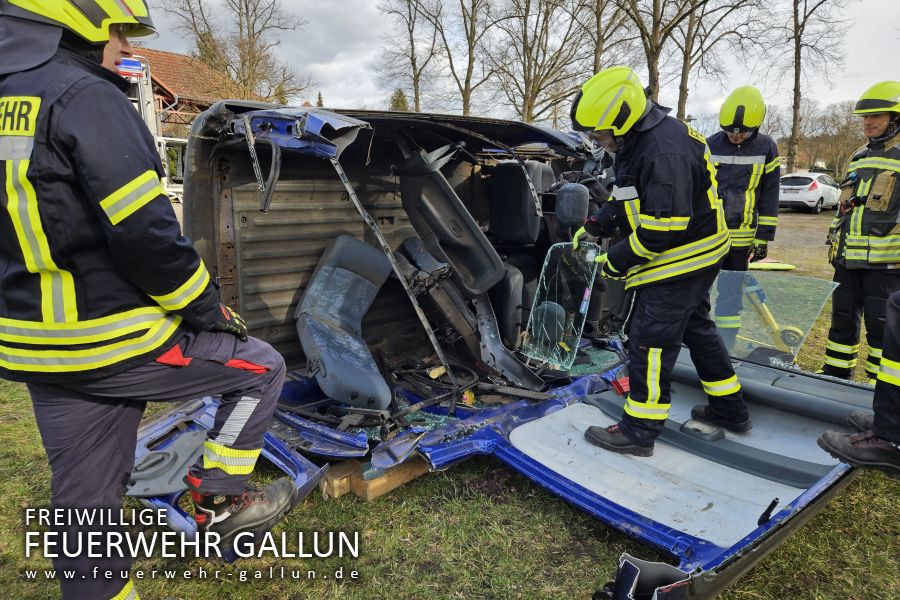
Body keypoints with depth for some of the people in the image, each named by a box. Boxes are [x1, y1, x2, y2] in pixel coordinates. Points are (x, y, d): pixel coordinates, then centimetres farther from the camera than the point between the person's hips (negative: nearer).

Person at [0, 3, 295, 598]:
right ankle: (218, 500, 19)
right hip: (116, 345, -8)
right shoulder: (87, 98, -16)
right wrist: (209, 309, -9)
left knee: (85, 501, 19)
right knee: (261, 367, 12)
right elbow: (145, 233, -22)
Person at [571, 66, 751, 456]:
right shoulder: (638, 140, 6)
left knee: (650, 341, -4)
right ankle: (730, 410, 36)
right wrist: (593, 228, 6)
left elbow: (662, 227, -29)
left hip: (682, 261, -11)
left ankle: (638, 431, 8)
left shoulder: (665, 153, -28)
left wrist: (617, 260, -19)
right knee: (696, 328, 20)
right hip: (692, 261, 11)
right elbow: (624, 198, 16)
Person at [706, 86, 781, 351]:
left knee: (730, 299, 3)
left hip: (740, 239, -1)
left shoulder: (766, 148, 1)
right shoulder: (710, 146, 2)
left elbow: (769, 197, 4)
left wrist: (763, 239, 1)